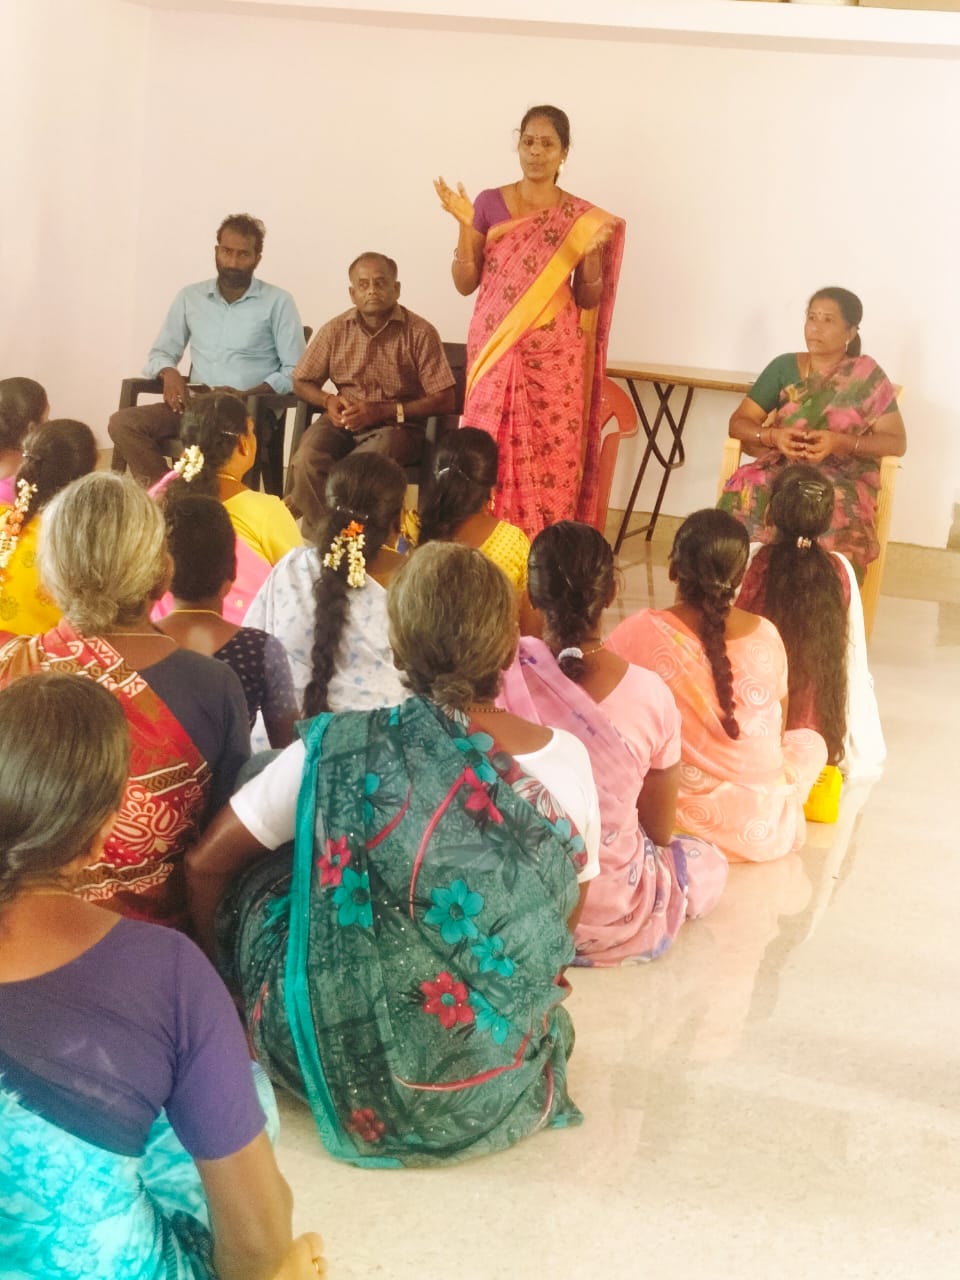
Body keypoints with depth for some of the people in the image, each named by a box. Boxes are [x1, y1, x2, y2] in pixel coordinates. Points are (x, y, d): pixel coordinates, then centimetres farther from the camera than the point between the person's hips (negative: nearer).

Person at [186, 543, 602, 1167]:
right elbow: (567, 923, 6)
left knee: (259, 881, 19)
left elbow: (206, 866, -4)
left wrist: (221, 963, 15)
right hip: (498, 1094, 4)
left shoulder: (340, 749, -16)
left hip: (349, 1073, -3)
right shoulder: (567, 759, -10)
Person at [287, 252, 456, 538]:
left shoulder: (420, 333, -5)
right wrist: (329, 401, -7)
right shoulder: (335, 330, 5)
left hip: (397, 425, -3)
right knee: (306, 461, -31)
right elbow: (301, 382, 16)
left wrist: (381, 411, -16)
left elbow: (443, 400, -8)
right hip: (343, 422, 3)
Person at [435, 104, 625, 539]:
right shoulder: (490, 203, 4)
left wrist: (593, 252, -13)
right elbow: (465, 284, 2)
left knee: (553, 462, -2)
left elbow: (589, 300, 3)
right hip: (497, 354, 0)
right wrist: (465, 226, -10)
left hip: (555, 358, 0)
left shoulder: (581, 218, 3)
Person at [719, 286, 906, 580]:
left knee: (832, 521, -38)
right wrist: (772, 436, -15)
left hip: (843, 480, -2)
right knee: (745, 498, -32)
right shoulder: (784, 367, 9)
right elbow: (738, 423, 7)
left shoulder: (867, 377, 2)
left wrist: (840, 442, -19)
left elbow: (897, 442, -3)